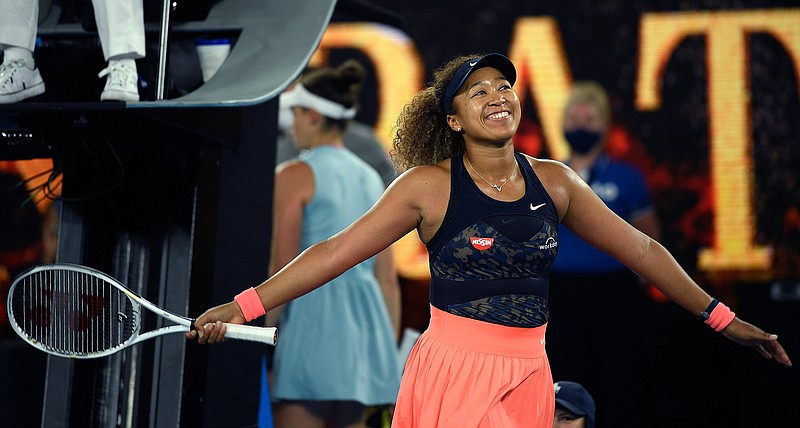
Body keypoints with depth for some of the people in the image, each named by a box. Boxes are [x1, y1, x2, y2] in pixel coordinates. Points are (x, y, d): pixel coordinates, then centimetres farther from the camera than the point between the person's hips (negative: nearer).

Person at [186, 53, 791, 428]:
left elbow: (639, 249, 11)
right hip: (453, 373, -4)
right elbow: (337, 252, -7)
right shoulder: (429, 186, -5)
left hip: (529, 377, 4)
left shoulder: (554, 182, 6)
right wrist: (244, 307, -13)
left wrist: (721, 317, 11)